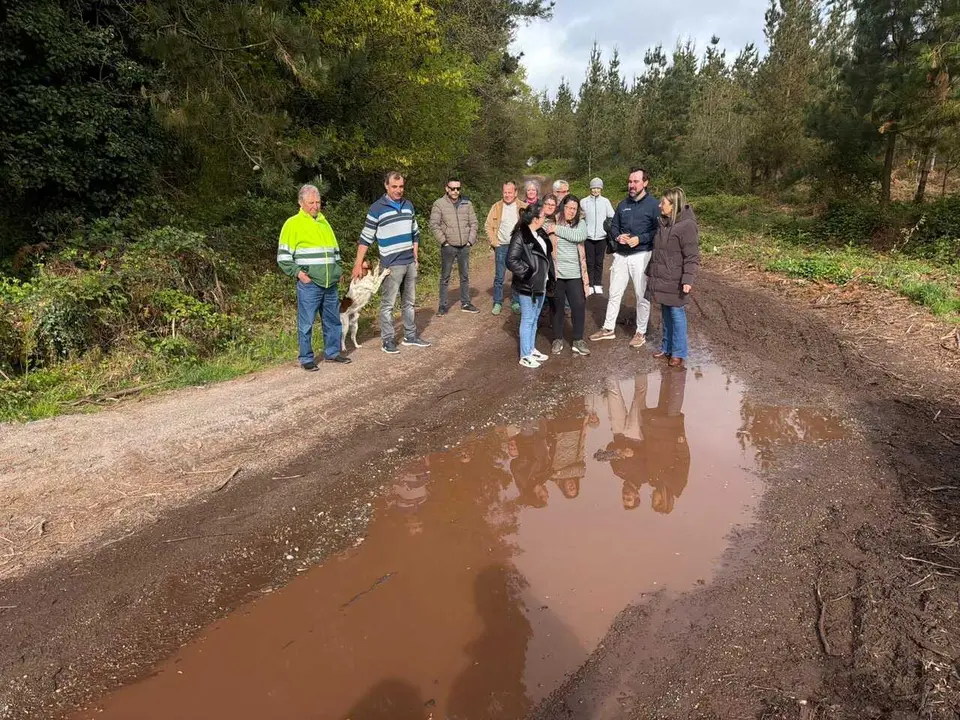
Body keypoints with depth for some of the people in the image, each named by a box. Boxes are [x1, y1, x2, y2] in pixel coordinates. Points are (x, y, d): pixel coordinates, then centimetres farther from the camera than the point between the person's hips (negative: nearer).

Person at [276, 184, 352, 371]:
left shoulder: (324, 222, 18)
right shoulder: (293, 223, 0)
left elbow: (335, 250, 26)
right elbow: (283, 256, -3)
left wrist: (338, 270, 14)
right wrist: (297, 272, -13)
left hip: (330, 283, 6)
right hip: (309, 284, -6)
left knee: (333, 320, 11)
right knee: (306, 323, -2)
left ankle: (332, 352, 23)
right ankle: (306, 359, 8)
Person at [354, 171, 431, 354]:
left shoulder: (408, 205, 9)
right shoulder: (377, 208, -8)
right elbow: (366, 238, -6)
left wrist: (415, 257, 14)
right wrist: (358, 264, -9)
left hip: (410, 263, 6)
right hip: (391, 265, -6)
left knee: (409, 302, 13)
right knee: (388, 304, -1)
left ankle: (410, 336, 23)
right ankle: (387, 340, 7)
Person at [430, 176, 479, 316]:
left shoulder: (467, 203, 4)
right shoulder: (439, 204, -7)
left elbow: (473, 223, 8)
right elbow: (434, 224, -8)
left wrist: (471, 240, 0)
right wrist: (443, 241, -10)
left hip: (464, 246, 4)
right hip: (448, 247, -3)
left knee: (465, 276, 12)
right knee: (445, 277, 4)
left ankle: (465, 303, 23)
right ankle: (442, 305, 12)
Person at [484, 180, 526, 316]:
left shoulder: (523, 207, -1)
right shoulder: (496, 207, 1)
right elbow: (488, 226, 3)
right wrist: (493, 242, -5)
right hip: (501, 246, 0)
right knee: (499, 277, 3)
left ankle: (516, 303, 18)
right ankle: (497, 303, 12)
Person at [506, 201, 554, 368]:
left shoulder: (540, 234, 8)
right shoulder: (520, 236, -19)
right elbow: (511, 260, -24)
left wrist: (550, 276, 12)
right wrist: (527, 274, -20)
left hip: (540, 285, 8)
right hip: (527, 287, -8)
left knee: (535, 319, 18)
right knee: (527, 320, 1)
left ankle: (531, 349, 32)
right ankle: (525, 356, 12)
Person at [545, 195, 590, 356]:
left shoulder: (580, 223, 3)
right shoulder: (551, 223, -2)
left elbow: (580, 236, -17)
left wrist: (558, 230, -17)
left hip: (574, 274, 2)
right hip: (555, 272, -1)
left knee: (579, 305, 2)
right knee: (557, 306, 10)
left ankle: (578, 340, 16)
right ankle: (557, 339, 24)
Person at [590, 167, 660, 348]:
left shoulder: (653, 204, -6)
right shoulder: (623, 204, 11)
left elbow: (659, 230, -9)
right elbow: (613, 226, 16)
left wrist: (640, 239, -20)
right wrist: (617, 237, -5)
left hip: (641, 256, -5)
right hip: (621, 255, 5)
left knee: (642, 296, 4)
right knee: (614, 293, 11)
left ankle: (641, 332, 16)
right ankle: (608, 329, 23)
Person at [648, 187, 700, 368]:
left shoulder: (686, 225, -16)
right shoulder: (664, 223, 10)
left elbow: (692, 256, -18)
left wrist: (688, 279, -24)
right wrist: (651, 271, 23)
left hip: (675, 281, -8)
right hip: (662, 279, 8)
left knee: (676, 314, 1)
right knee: (666, 314, 17)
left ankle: (678, 353, 12)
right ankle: (667, 347, 29)